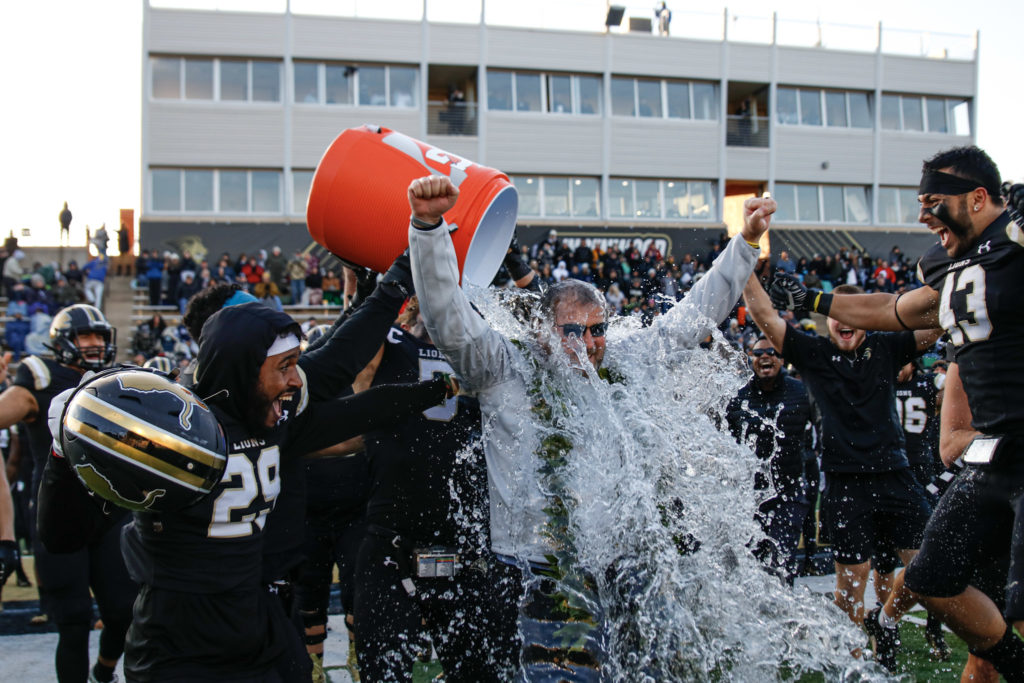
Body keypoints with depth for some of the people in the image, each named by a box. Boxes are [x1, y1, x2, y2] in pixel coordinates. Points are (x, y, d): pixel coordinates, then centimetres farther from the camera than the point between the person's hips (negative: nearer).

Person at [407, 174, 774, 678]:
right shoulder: (506, 373, -1)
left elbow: (692, 317, 16)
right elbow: (447, 313, -10)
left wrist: (746, 243, 16)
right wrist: (428, 225, -22)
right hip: (535, 579, -4)